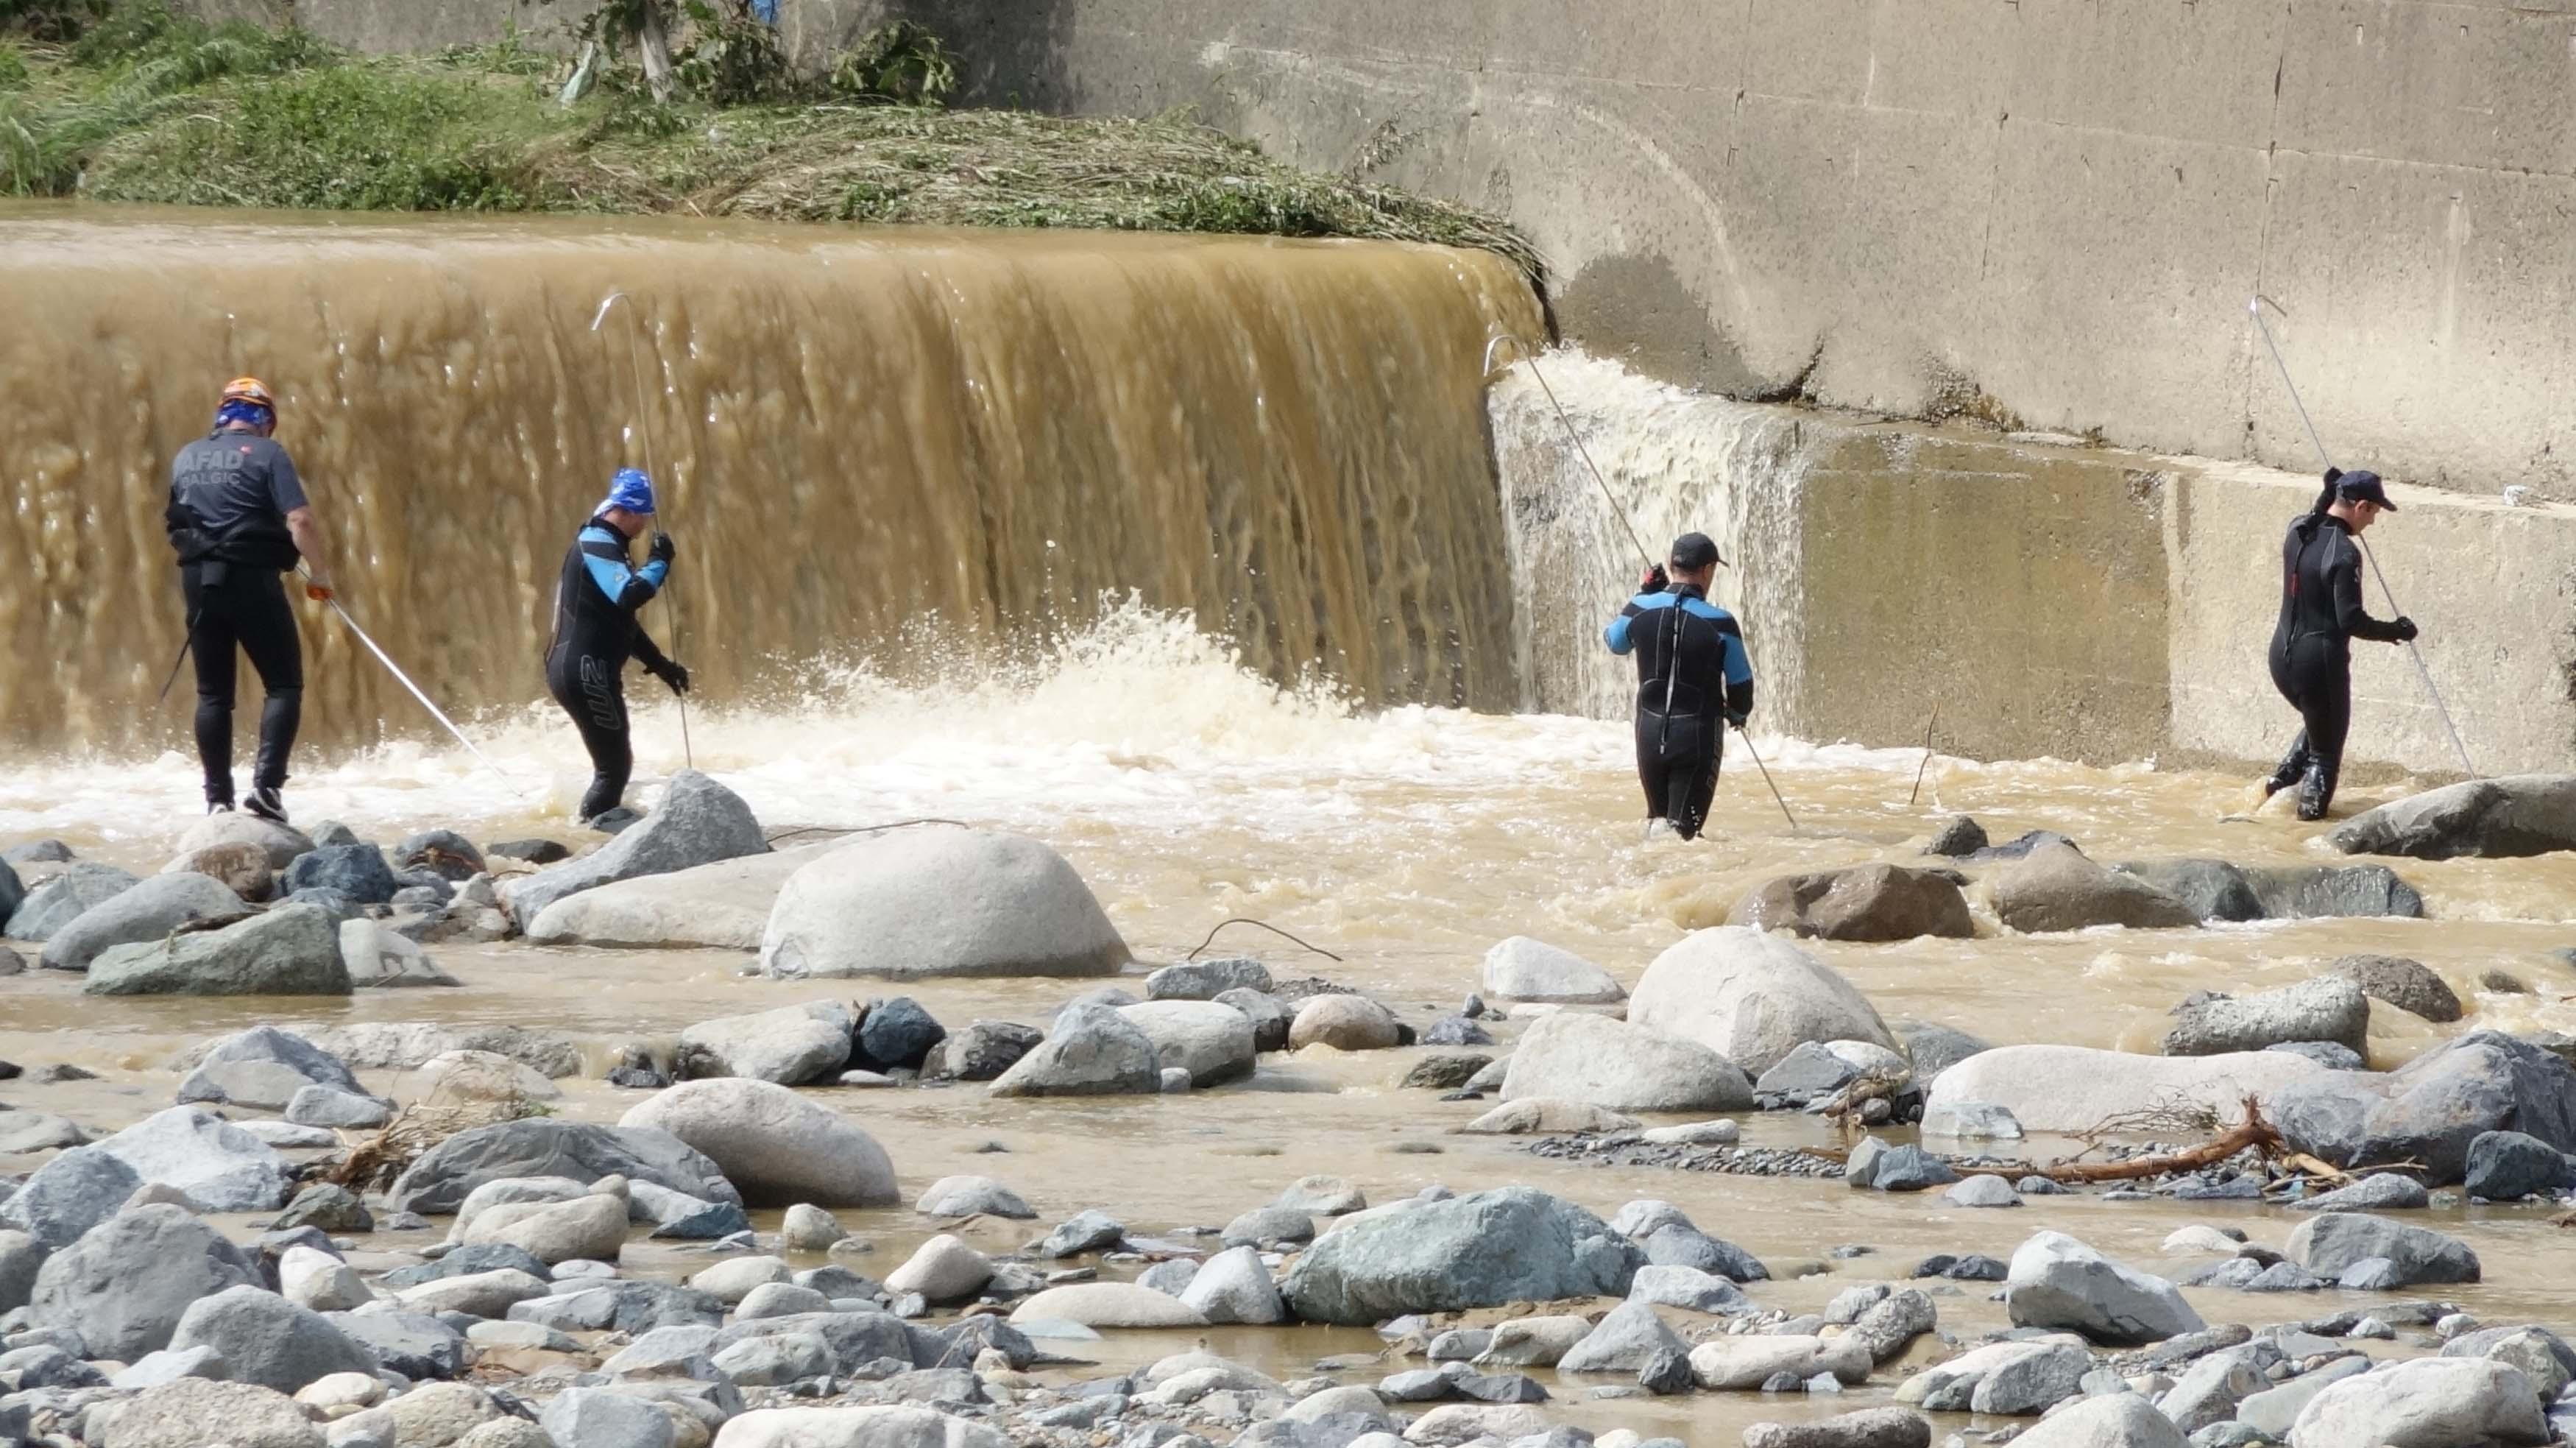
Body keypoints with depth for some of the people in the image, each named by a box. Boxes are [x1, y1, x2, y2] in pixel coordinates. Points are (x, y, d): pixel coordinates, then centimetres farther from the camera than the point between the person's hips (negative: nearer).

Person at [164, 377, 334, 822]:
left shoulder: (186, 458, 12)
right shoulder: (267, 454, -4)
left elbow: (171, 519, 21)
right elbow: (300, 521, -13)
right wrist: (319, 573, -1)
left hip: (197, 579, 5)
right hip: (251, 577, -5)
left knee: (213, 693, 11)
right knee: (284, 684, 2)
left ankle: (218, 798, 9)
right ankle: (267, 784, -15)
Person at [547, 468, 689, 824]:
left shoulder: (604, 545, 22)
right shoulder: (597, 544, -12)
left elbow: (620, 619, 30)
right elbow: (629, 595, -29)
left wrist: (659, 664, 27)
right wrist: (660, 562, -14)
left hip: (580, 671, 11)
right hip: (586, 671, -11)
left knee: (615, 764, 17)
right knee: (615, 766, -9)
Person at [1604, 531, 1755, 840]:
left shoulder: (1641, 609, -5)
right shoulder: (1719, 622, -13)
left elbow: (1614, 641, 18)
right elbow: (1740, 683, -2)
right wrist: (1738, 713, 20)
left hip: (1650, 733, 4)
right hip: (1698, 735, -4)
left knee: (1658, 816, 23)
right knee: (1683, 825, -3)